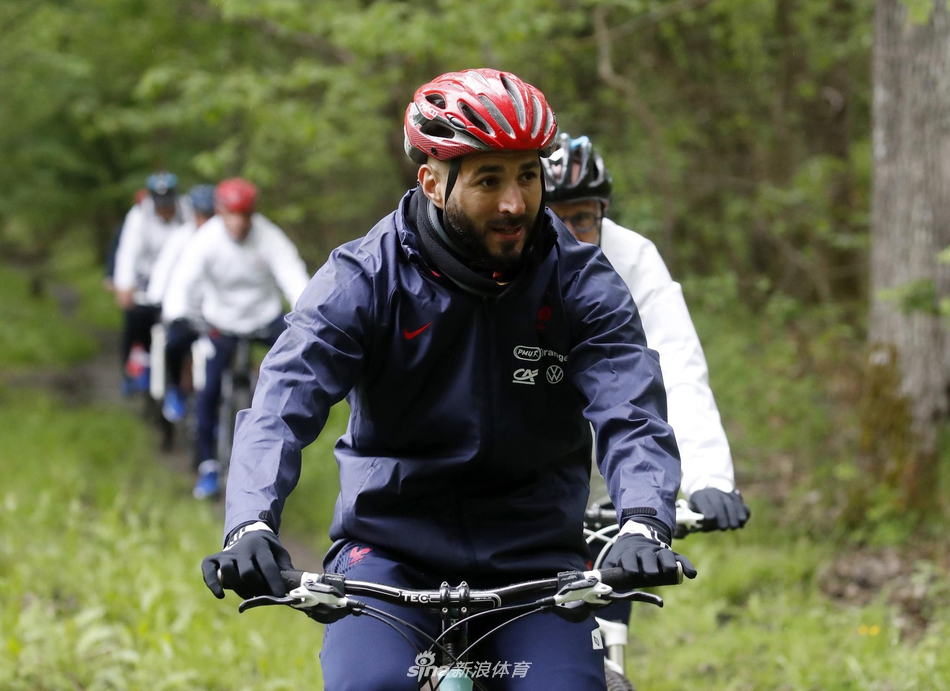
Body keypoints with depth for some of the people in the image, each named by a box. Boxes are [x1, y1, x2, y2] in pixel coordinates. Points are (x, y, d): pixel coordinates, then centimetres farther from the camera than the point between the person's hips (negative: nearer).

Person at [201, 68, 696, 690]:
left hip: (534, 559, 2)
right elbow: (282, 404, -18)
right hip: (392, 550, -1)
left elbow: (631, 412, -16)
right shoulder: (363, 279, -8)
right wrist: (251, 526, -36)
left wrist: (644, 523, -37)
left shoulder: (580, 281, -4)